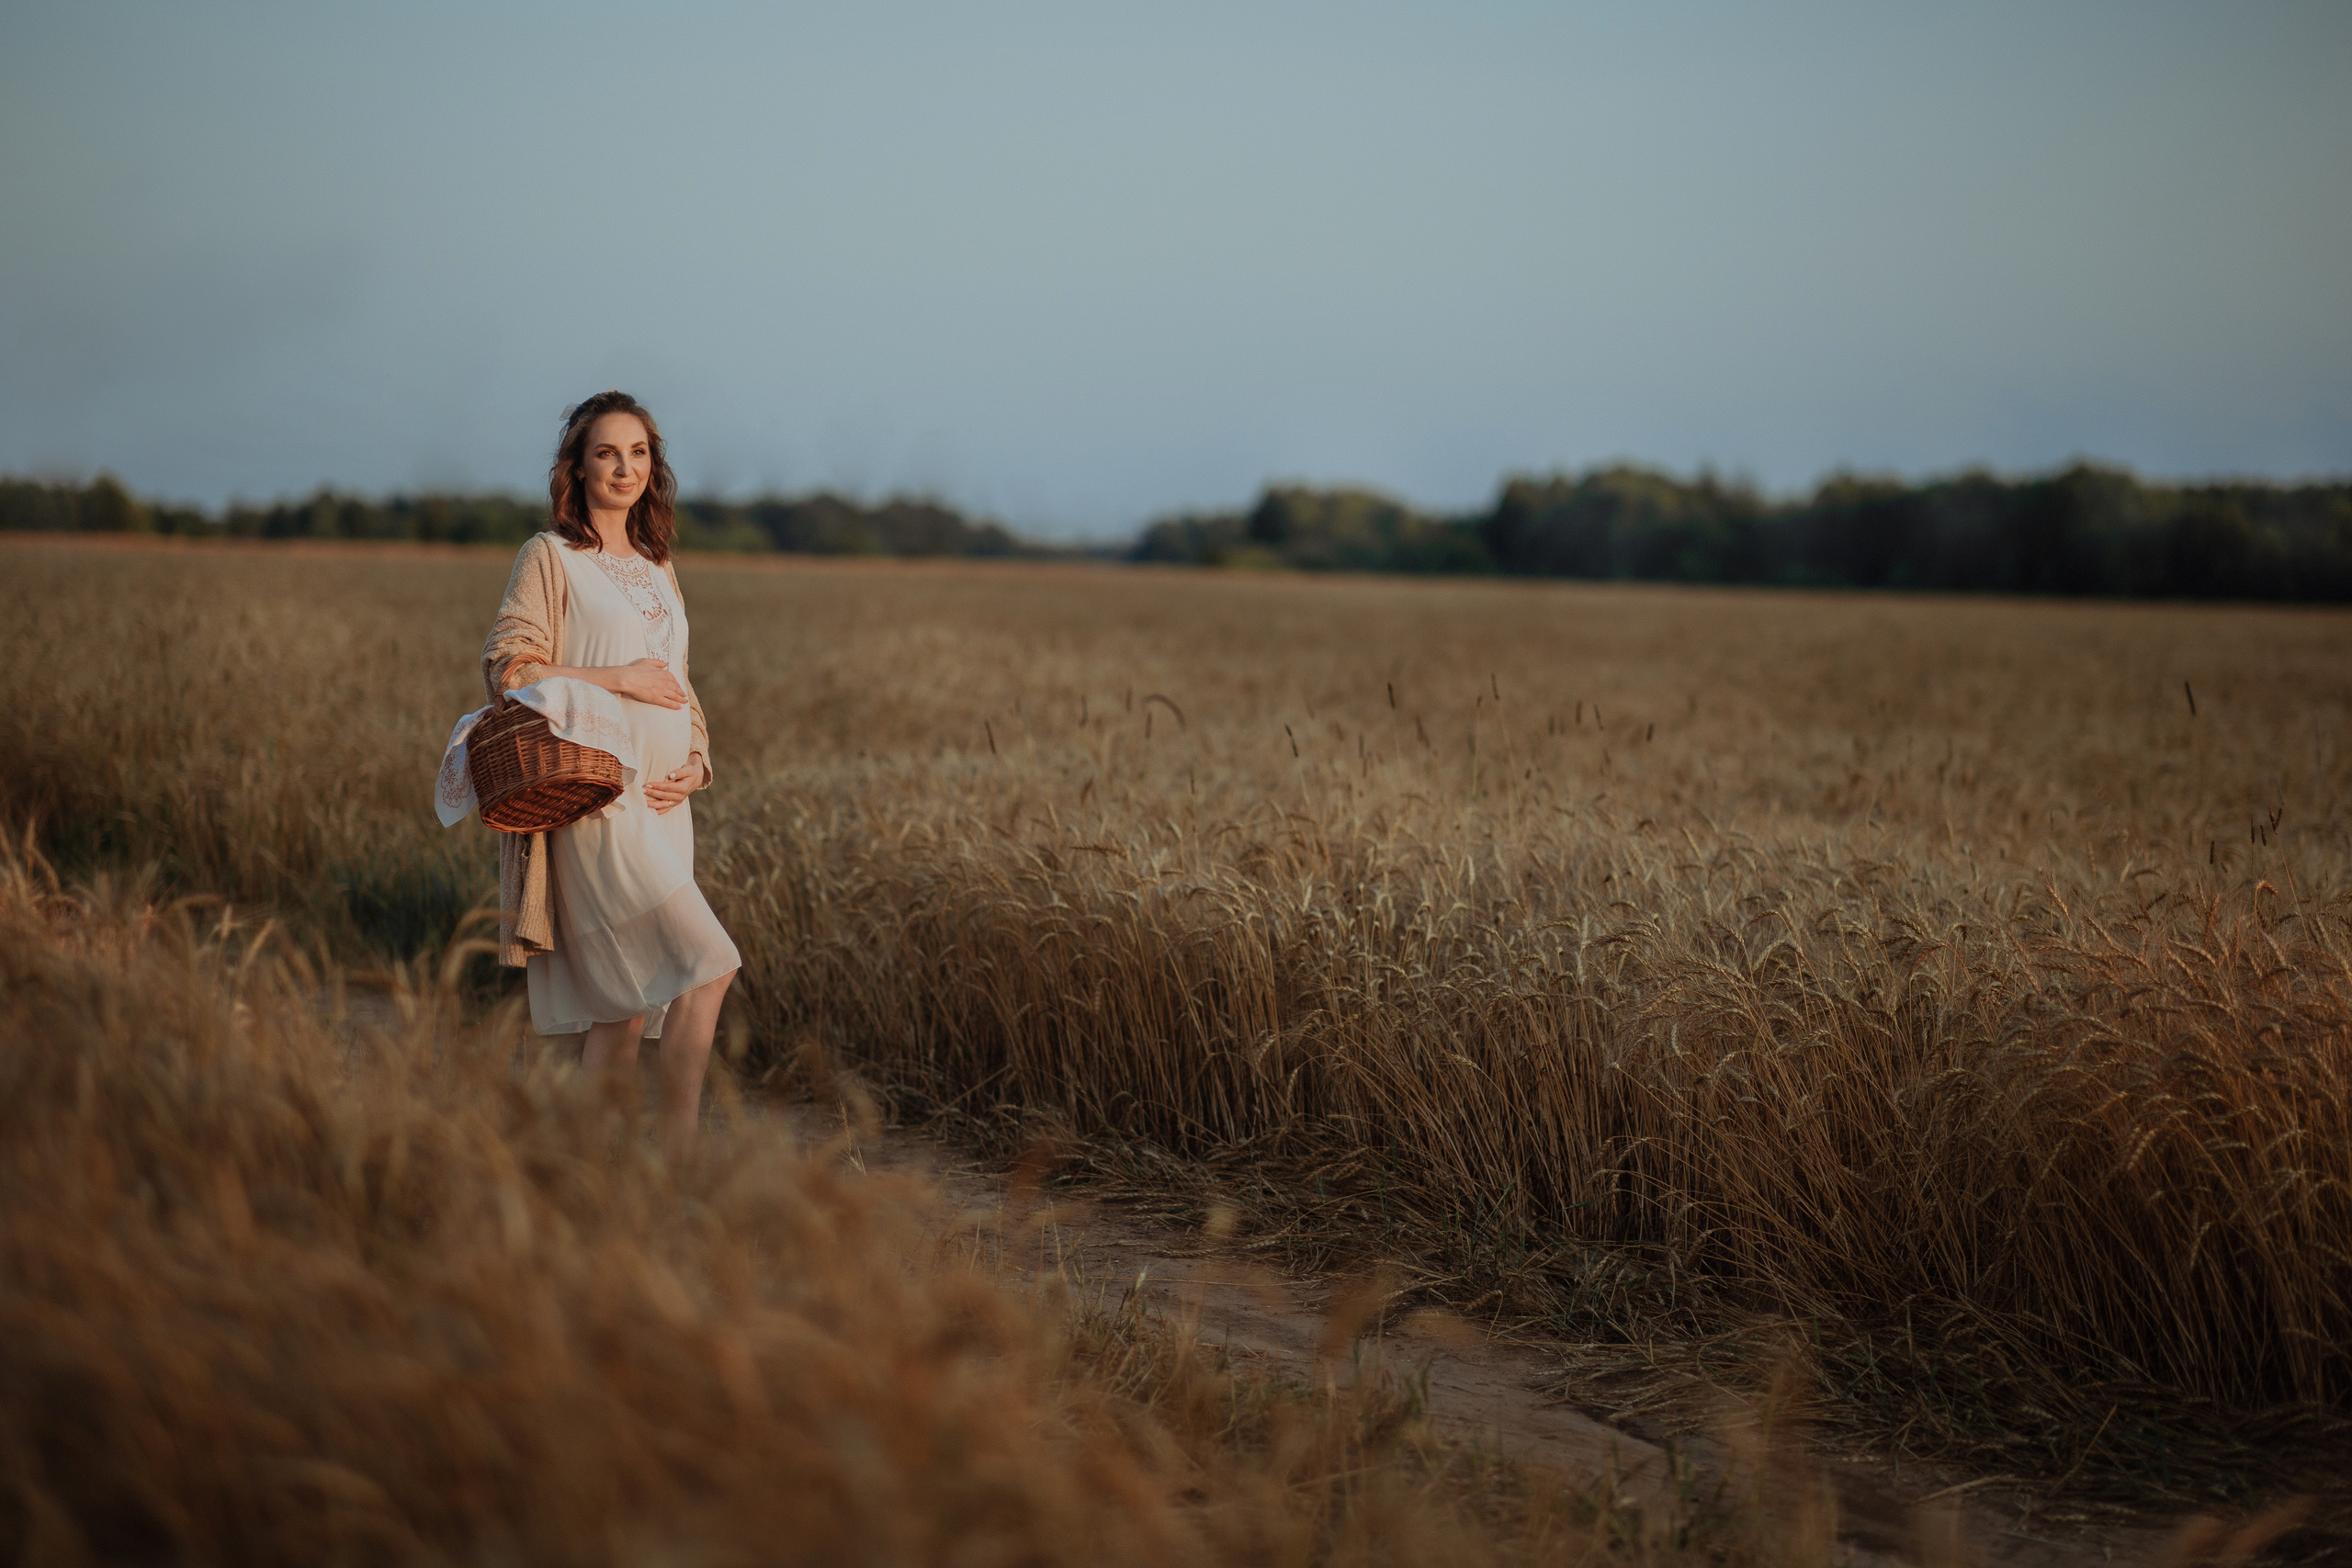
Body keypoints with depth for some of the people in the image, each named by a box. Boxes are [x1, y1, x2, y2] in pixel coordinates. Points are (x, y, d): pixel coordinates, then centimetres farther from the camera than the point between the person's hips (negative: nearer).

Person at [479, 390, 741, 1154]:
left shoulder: (658, 569, 19)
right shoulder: (550, 555, 0)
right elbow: (507, 668, -8)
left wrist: (697, 762, 5)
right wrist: (617, 678, -12)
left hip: (659, 805, 7)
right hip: (594, 800, -7)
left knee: (630, 996, 6)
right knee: (706, 966, -17)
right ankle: (677, 1156, -11)